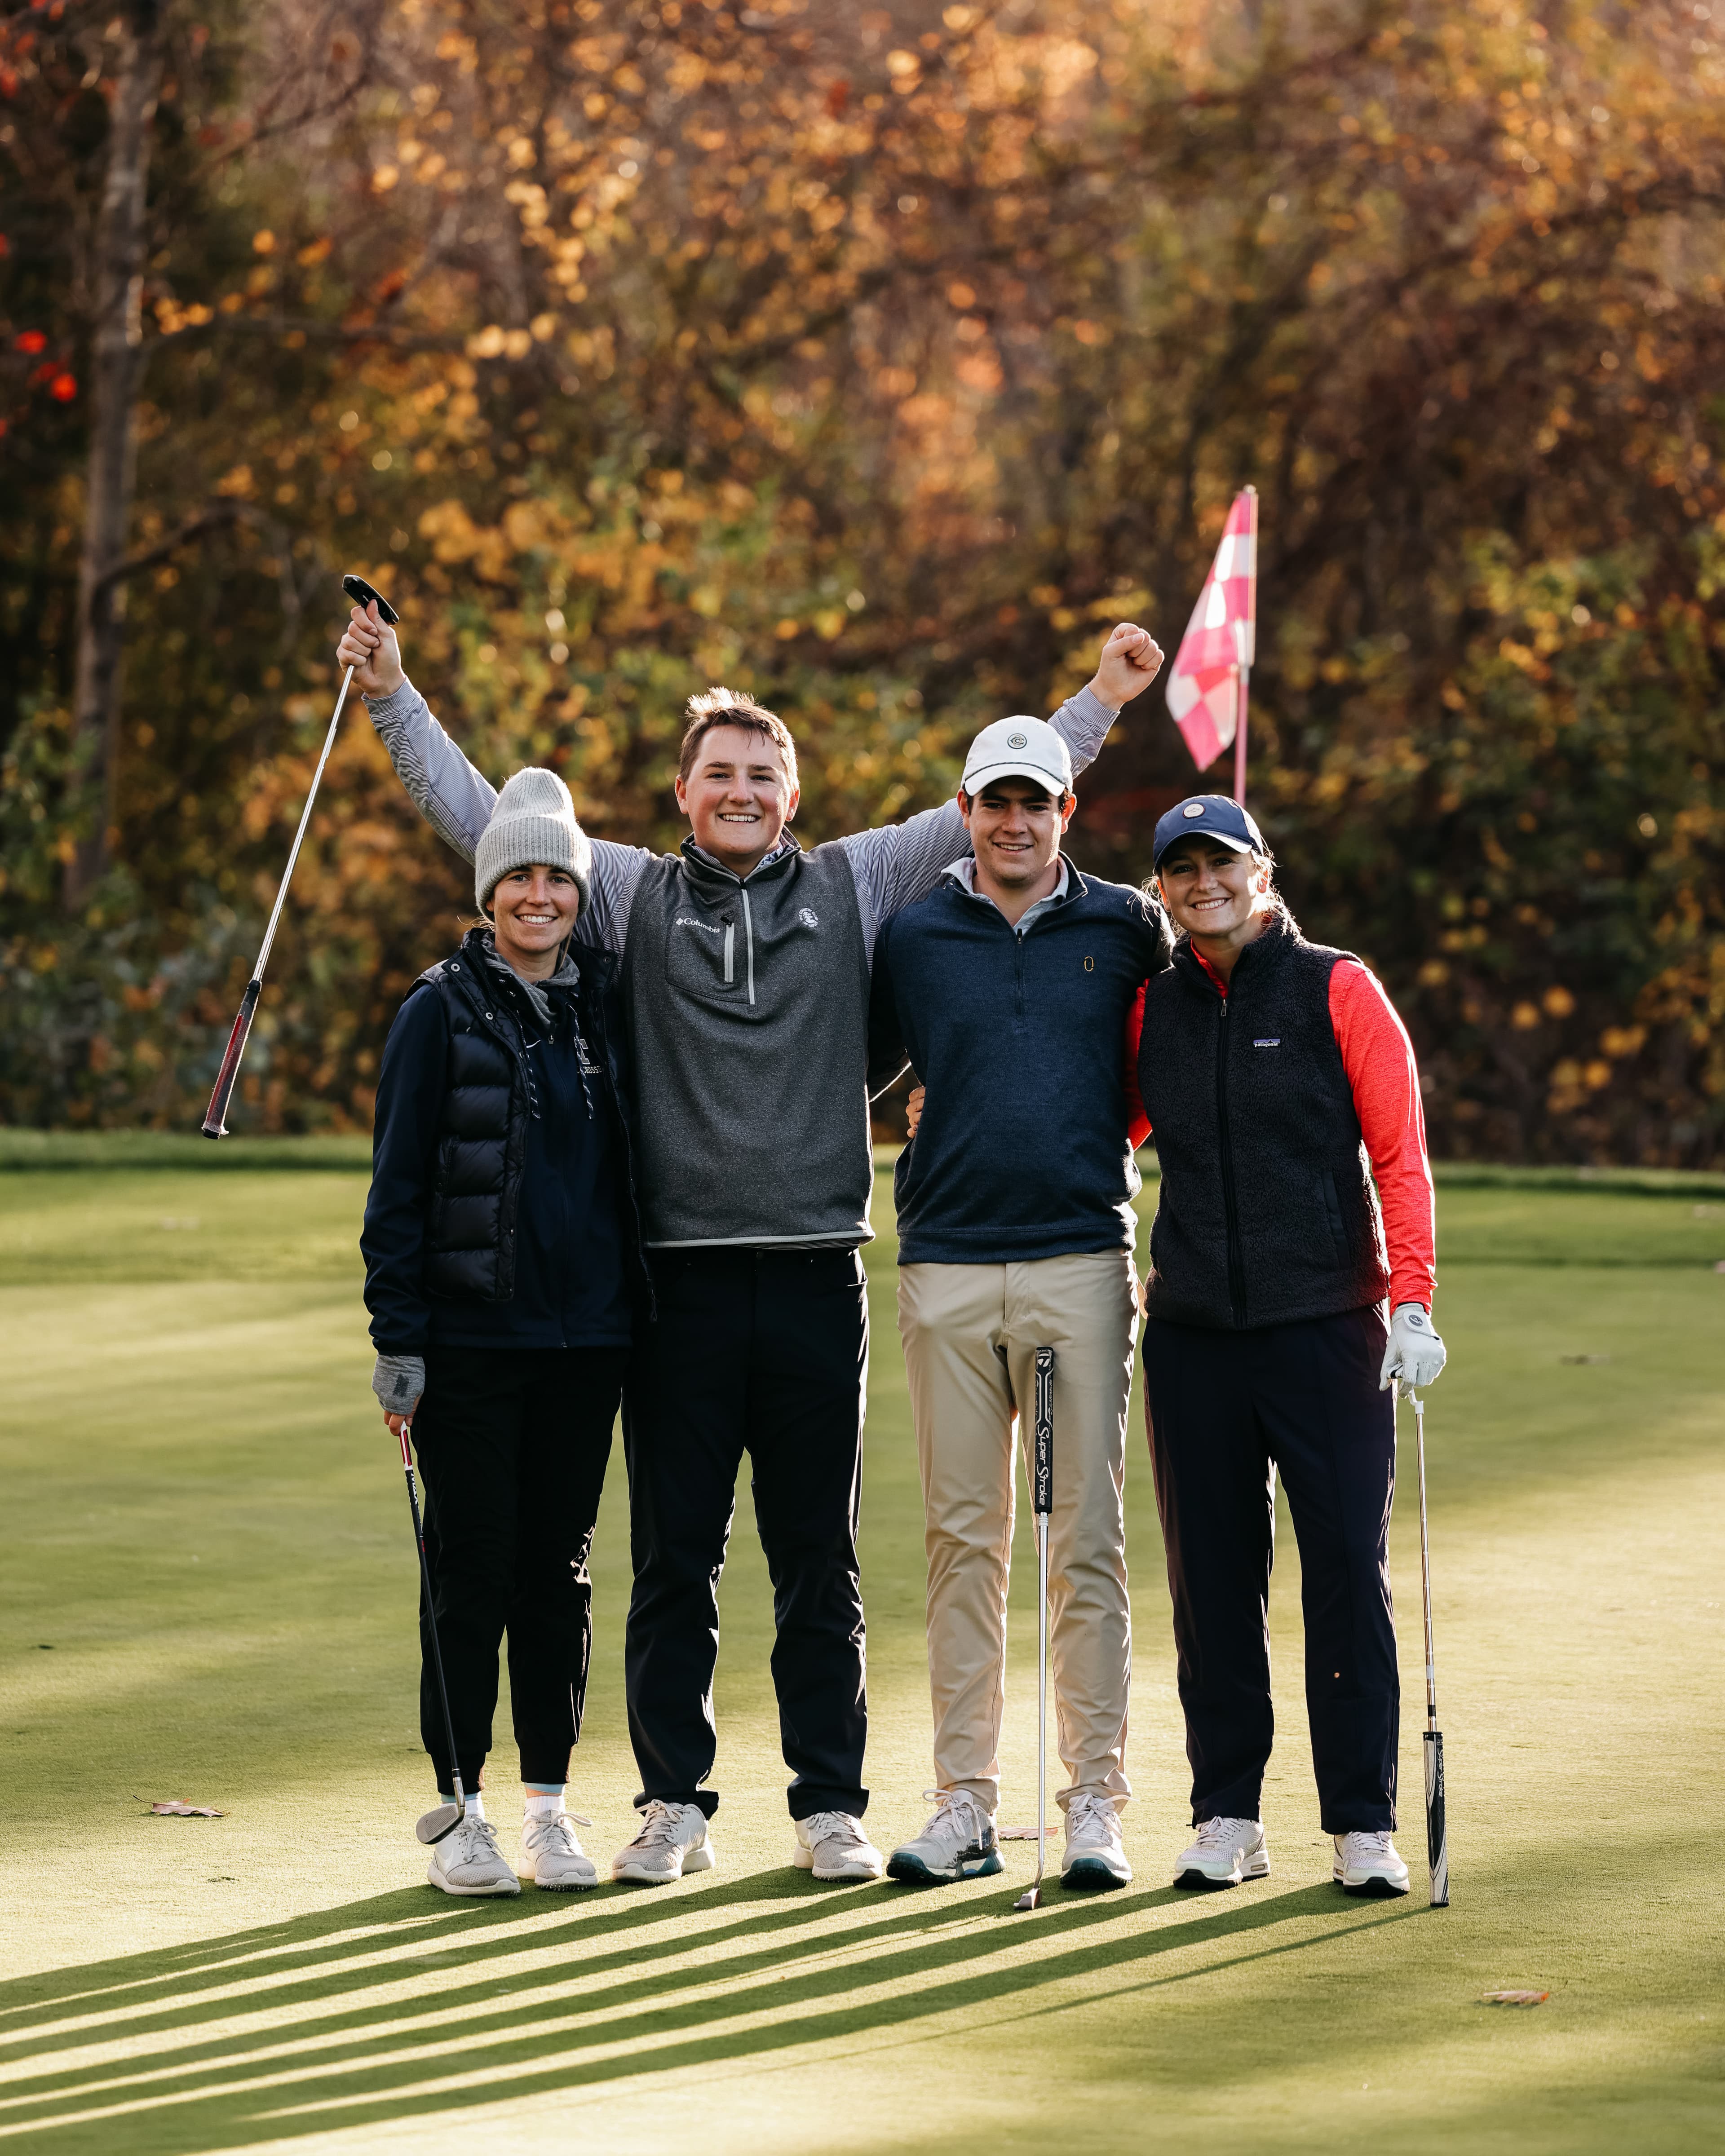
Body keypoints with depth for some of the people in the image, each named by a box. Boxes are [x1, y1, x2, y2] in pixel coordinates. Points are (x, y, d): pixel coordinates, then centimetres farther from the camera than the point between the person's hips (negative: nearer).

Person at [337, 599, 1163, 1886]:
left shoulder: (855, 889, 10)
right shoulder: (634, 894, 9)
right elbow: (479, 816, 8)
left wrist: (1101, 703, 10)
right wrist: (395, 699, 3)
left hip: (817, 1278, 0)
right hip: (680, 1281, 0)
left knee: (819, 1563, 6)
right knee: (674, 1559, 4)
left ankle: (831, 1805, 13)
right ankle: (677, 1803, 12)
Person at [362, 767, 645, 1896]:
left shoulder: (605, 1004, 9)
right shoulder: (443, 1010, -2)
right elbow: (398, 1181, -4)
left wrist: (639, 1305, 10)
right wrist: (397, 1337, -9)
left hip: (586, 1335, 4)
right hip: (473, 1336, -4)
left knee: (561, 1567, 7)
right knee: (473, 1569, -2)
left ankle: (550, 1803, 14)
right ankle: (463, 1806, 6)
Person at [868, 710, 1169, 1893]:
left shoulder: (1127, 928, 7)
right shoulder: (912, 938, 9)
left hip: (1081, 1263, -1)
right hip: (946, 1270, 1)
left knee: (1088, 1541, -2)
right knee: (963, 1541, 3)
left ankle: (1097, 1804, 1)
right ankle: (965, 1803, 7)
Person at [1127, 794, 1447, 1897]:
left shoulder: (1337, 990, 0)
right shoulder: (1152, 1008, 10)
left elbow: (1400, 1154, -2)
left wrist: (1411, 1302, -11)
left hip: (1327, 1325, -3)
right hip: (1192, 1335, 3)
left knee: (1349, 1568, -4)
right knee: (1213, 1576, 5)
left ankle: (1365, 1823, 1)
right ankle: (1228, 1817, 12)